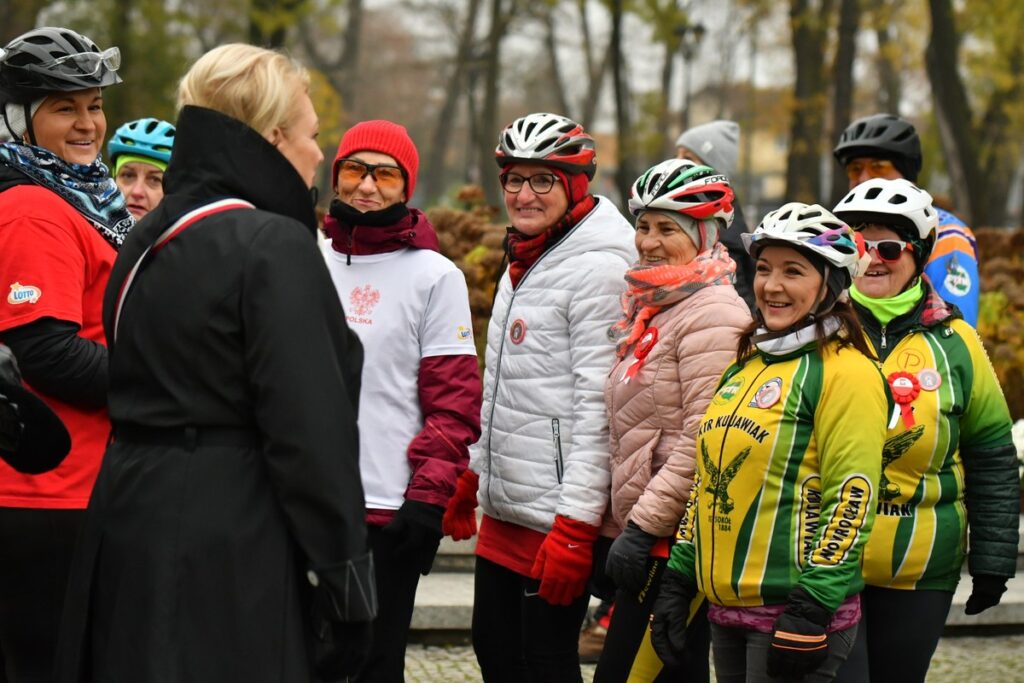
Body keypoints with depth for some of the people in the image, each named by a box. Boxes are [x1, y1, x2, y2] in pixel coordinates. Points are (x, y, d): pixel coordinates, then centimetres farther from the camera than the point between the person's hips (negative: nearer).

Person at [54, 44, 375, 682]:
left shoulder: (146, 242, 13)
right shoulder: (276, 245, -13)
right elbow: (310, 427, -17)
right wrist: (346, 585, -13)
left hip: (129, 535, 8)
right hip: (235, 552, -8)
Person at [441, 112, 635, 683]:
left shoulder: (599, 268, -14)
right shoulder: (523, 261, 14)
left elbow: (598, 406, -19)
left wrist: (576, 526, -21)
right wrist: (473, 475, 25)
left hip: (556, 520, -9)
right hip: (504, 511, 9)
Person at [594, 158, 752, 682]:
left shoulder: (711, 313, -13)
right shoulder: (651, 305, 16)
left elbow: (704, 442, -19)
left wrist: (643, 526, -19)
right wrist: (617, 522, 18)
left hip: (675, 540, -10)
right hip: (645, 530, 10)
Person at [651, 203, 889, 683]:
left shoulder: (846, 372, -9)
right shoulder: (745, 365, 16)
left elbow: (852, 498, -15)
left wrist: (811, 610, -19)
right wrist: (678, 580, 16)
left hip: (795, 611, -8)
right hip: (726, 609, 8)